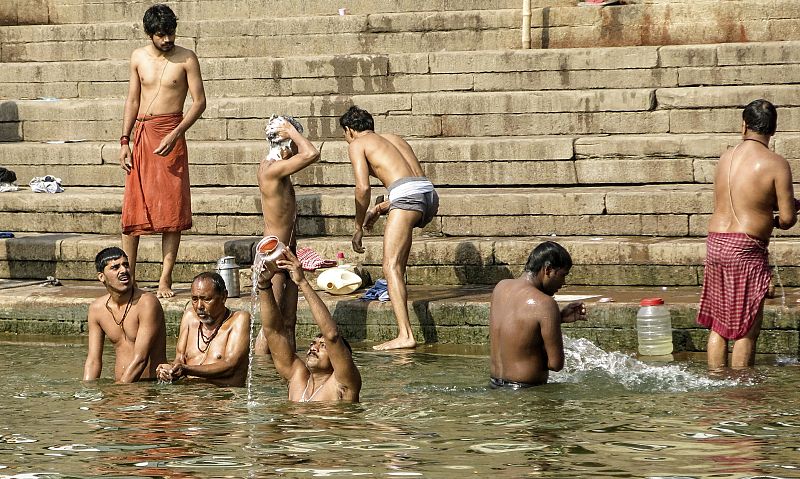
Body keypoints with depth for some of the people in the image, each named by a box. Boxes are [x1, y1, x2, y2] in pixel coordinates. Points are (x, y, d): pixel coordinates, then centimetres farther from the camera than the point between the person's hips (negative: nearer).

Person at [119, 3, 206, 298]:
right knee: (133, 206, 2)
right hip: (141, 133, 3)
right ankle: (127, 276, 11)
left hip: (170, 133, -3)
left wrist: (175, 134, -16)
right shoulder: (139, 58, 8)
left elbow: (199, 101, -5)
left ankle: (165, 279, 0)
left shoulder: (186, 59, -3)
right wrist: (124, 141, 7)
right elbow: (133, 100, 14)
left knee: (172, 208, -4)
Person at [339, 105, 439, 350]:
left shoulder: (357, 144, 12)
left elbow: (363, 187, -1)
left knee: (391, 266, -11)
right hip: (429, 194, 7)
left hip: (407, 196, -7)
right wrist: (380, 208, 36)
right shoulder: (395, 138, 33)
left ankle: (405, 335, -25)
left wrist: (359, 227, 8)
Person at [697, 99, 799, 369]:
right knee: (747, 328, 2)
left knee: (718, 324, 14)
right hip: (746, 249, -6)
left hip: (715, 243, 6)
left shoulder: (726, 158, 10)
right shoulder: (776, 164, -9)